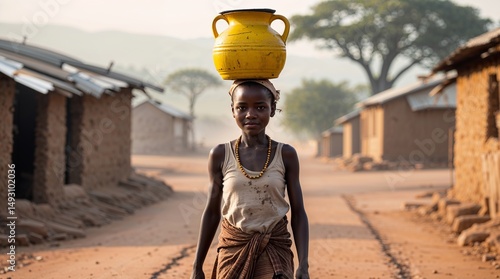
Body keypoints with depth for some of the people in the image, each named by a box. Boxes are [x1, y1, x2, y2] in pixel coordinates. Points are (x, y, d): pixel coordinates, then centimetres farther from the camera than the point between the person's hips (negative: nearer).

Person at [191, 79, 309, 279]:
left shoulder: (286, 155, -2)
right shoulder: (220, 155, 0)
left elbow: (298, 214, 1)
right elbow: (212, 212, 7)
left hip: (274, 249, -1)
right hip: (233, 249, 2)